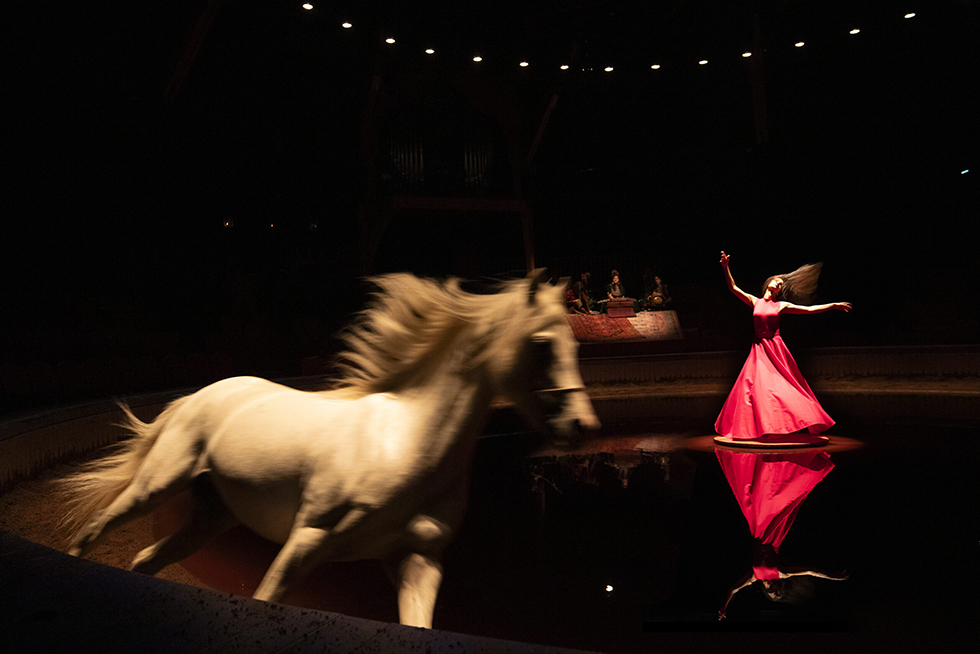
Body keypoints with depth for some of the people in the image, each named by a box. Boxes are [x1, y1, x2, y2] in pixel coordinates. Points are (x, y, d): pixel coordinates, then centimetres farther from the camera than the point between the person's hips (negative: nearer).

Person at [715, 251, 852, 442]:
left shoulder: (781, 305, 7)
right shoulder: (754, 302, 8)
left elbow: (809, 309, 8)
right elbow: (733, 288, 2)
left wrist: (834, 305, 5)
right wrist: (726, 268, -9)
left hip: (776, 348, 0)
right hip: (759, 349, 0)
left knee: (785, 386, 1)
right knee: (758, 386, -4)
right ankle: (761, 427, 6)